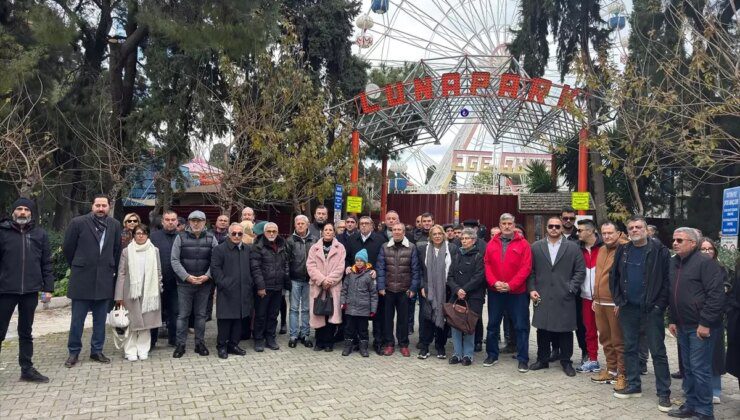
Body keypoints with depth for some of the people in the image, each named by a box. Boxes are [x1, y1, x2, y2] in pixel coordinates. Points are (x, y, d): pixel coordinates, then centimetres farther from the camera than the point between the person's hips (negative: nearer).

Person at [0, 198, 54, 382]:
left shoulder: (40, 234, 6)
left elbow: (46, 263, 8)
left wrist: (48, 287, 3)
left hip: (30, 291, 2)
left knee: (26, 332, 13)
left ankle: (27, 369, 21)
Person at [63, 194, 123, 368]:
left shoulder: (115, 225, 5)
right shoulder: (78, 222, -5)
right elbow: (67, 248, 3)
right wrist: (77, 267, 11)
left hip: (105, 280, 3)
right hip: (82, 279, -3)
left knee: (100, 319, 10)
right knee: (77, 318, 5)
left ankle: (97, 351, 20)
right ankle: (74, 352, 18)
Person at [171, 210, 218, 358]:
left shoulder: (211, 238, 3)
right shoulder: (181, 238, 0)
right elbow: (174, 260, -3)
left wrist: (207, 276, -13)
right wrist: (187, 276, -12)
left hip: (204, 283, 1)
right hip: (184, 283, -1)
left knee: (201, 314, 10)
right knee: (183, 315, 4)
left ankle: (200, 343, 20)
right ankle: (181, 345, 14)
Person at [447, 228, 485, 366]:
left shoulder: (479, 256, -1)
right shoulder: (457, 255, 14)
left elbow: (479, 277, -11)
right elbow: (450, 276, 7)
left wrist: (464, 290, -15)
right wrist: (457, 289, -10)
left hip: (473, 297, -4)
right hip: (456, 296, 4)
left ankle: (468, 354, 11)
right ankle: (457, 353, 13)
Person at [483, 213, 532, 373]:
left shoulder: (523, 244, -3)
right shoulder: (492, 244, 6)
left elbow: (526, 268, -9)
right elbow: (487, 265, 3)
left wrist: (510, 285, -15)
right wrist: (494, 282, -12)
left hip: (517, 292, -3)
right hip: (495, 291, 3)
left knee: (521, 326, 2)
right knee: (493, 324, 12)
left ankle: (523, 359, 11)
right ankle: (492, 355, 25)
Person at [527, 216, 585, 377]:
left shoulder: (573, 247, 3)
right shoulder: (536, 247, 7)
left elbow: (580, 271, 2)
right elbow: (531, 271, 7)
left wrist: (571, 288, -6)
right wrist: (532, 289, -2)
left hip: (564, 297, -1)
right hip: (542, 297, 1)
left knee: (565, 330, 6)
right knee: (543, 329, 7)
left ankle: (566, 361, 20)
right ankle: (542, 359, 21)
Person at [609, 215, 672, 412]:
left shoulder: (660, 251, -7)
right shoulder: (622, 251, 7)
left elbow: (667, 280, -8)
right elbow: (614, 277, 12)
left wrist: (659, 305, -12)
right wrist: (618, 300, 6)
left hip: (651, 309, -4)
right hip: (628, 308, 5)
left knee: (658, 351, 2)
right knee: (630, 348, 12)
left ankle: (664, 392, 11)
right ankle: (633, 386, 23)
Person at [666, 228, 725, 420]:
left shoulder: (705, 262, -12)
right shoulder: (674, 263, 12)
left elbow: (716, 294, -18)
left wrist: (705, 323, -19)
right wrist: (672, 320, 15)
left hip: (701, 327, -8)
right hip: (683, 326, 8)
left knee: (699, 369, -3)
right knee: (688, 368, 15)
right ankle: (691, 405, 26)